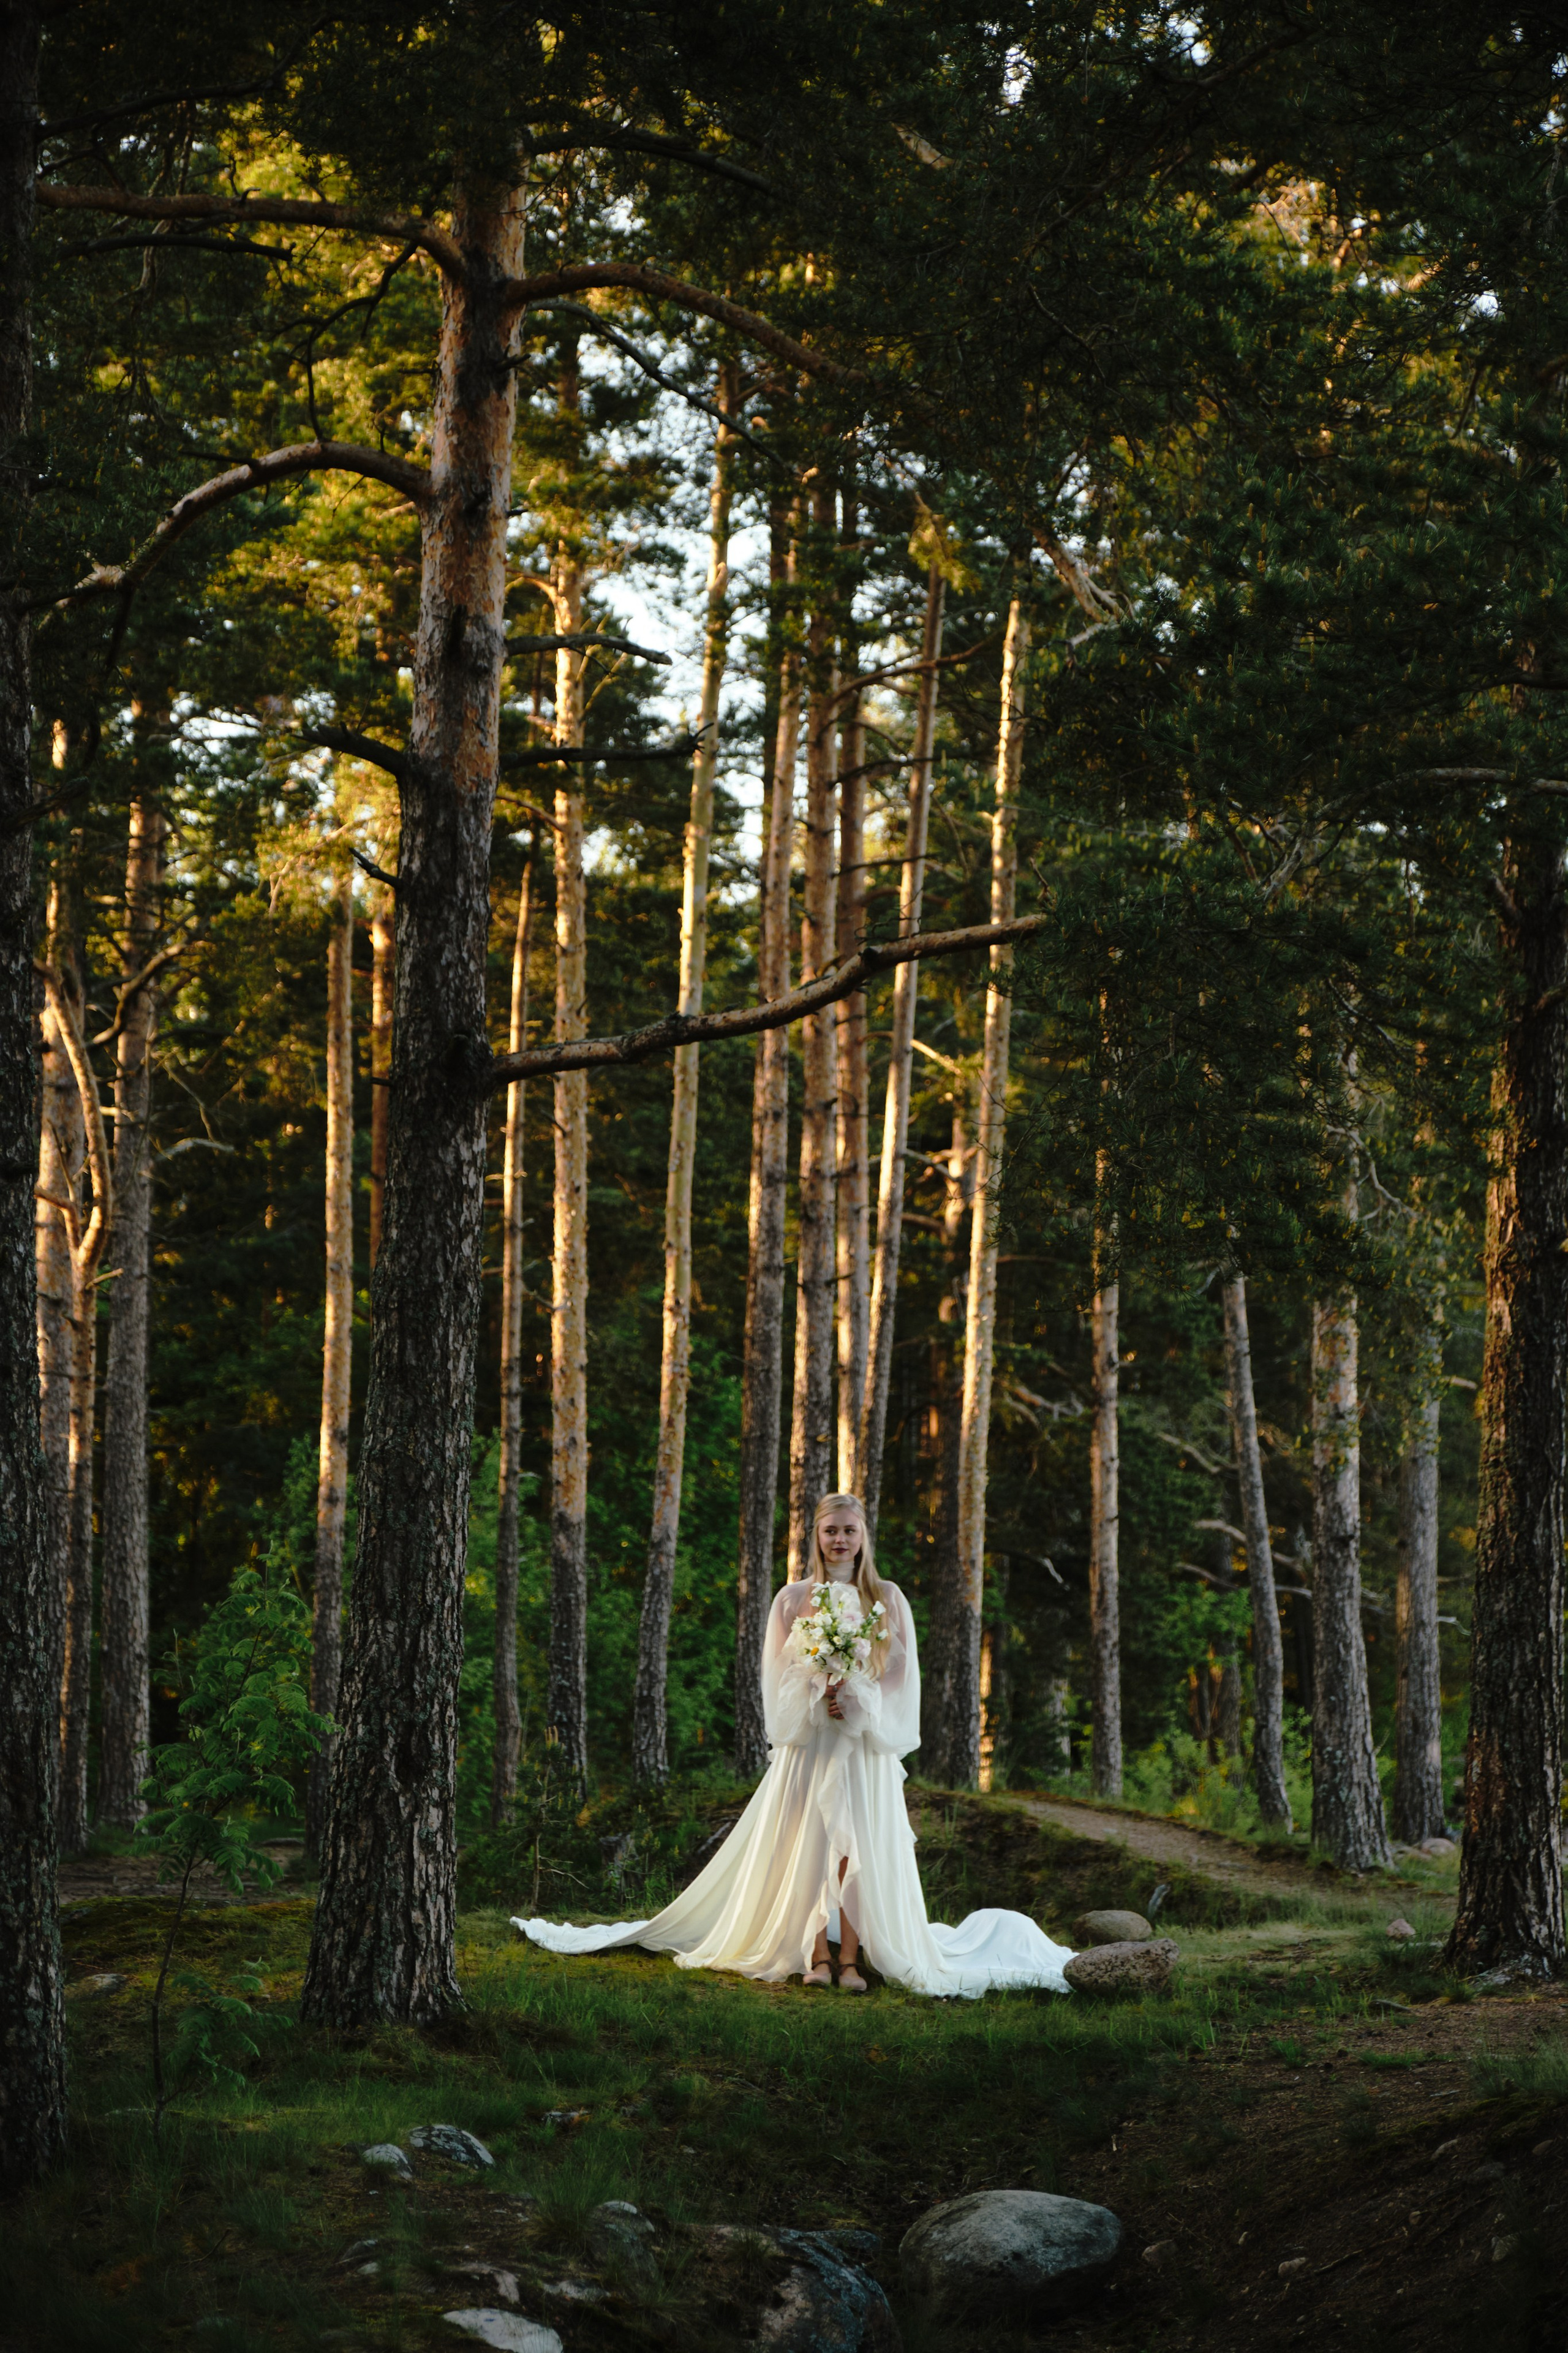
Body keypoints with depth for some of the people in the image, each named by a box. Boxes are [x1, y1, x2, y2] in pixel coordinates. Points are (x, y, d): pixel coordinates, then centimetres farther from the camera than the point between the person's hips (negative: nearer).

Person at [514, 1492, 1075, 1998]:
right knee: (808, 1846, -4)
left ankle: (851, 1959, -5)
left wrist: (859, 1704, -12)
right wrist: (816, 1699, -15)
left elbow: (902, 1677, 4)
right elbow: (780, 1678, 3)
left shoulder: (887, 1600, 6)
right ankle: (816, 1958, -1)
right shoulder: (793, 1600, 6)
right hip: (809, 1743, 0)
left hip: (868, 1744, 0)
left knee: (860, 1847, -6)